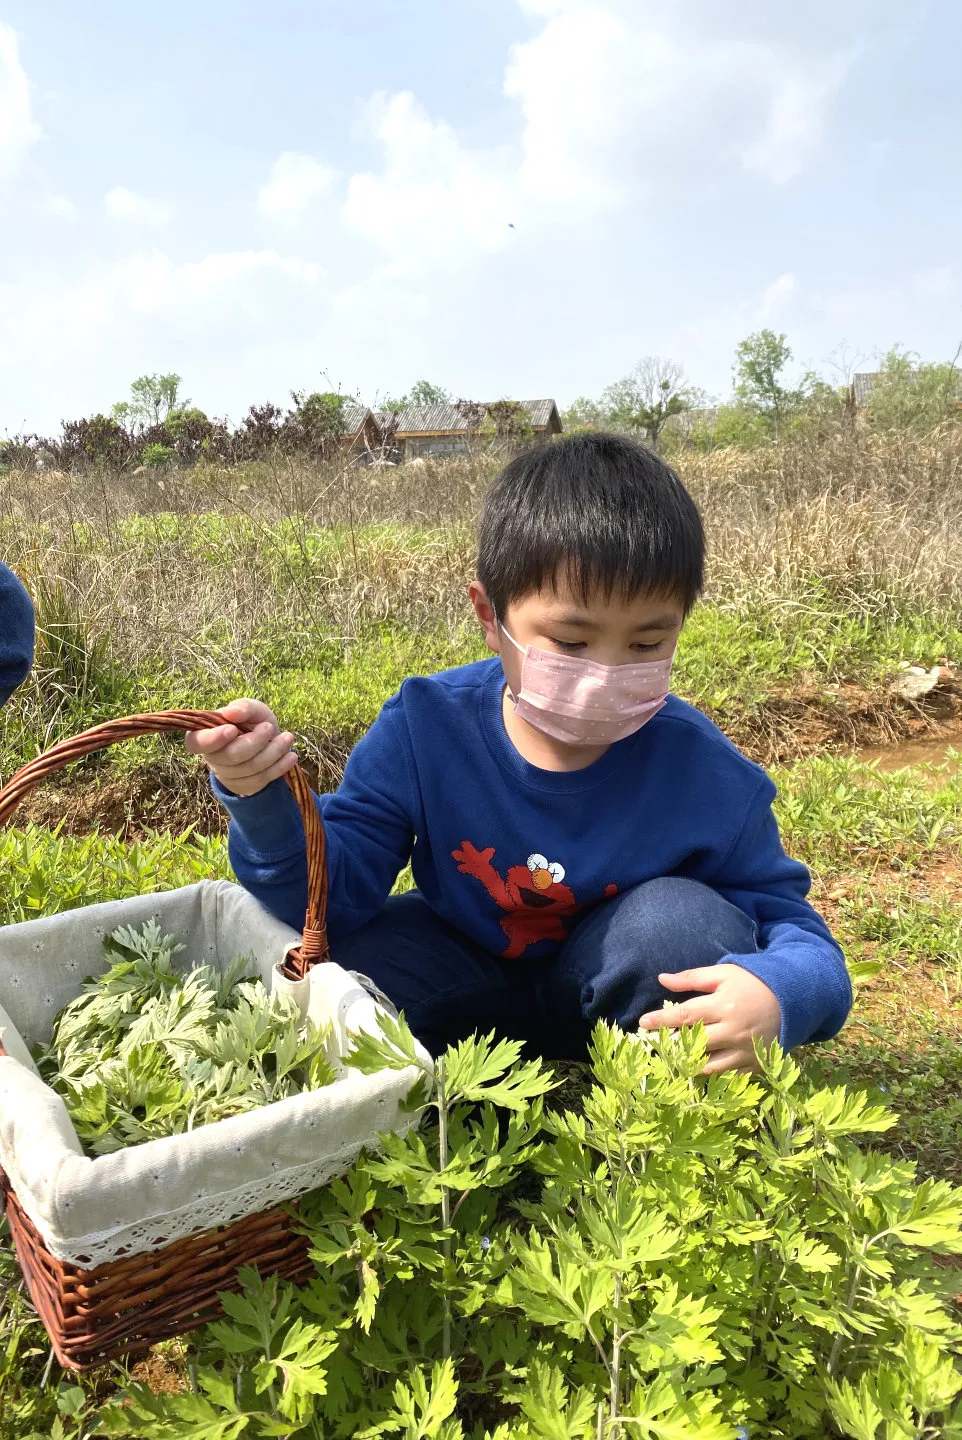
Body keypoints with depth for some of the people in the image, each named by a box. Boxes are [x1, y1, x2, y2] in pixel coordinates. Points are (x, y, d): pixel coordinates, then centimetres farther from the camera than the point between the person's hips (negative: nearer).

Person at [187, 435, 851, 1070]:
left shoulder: (706, 774, -23)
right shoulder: (426, 729, -21)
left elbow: (788, 921, -15)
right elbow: (333, 893, -19)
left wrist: (778, 990, -41)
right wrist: (265, 801, -39)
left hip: (609, 1000, 0)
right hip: (468, 997, 1)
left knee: (684, 920, -30)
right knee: (350, 962, -26)